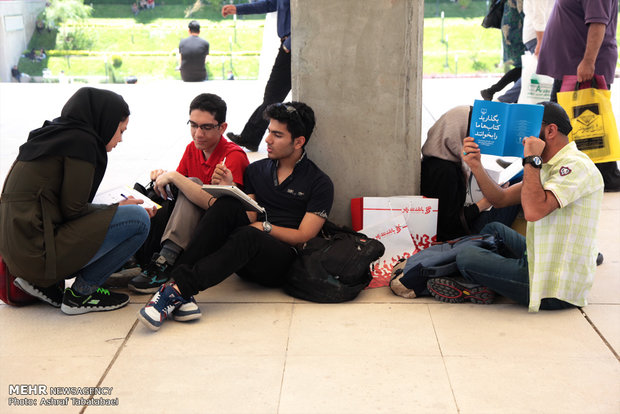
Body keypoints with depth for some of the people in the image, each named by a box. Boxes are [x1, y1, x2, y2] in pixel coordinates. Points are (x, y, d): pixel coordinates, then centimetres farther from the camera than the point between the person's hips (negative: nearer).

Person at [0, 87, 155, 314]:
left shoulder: (55, 135, 19)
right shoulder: (81, 140, -9)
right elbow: (72, 209, -12)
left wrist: (116, 208, 18)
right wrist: (117, 209, 4)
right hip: (37, 250, -10)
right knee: (137, 219, -10)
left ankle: (46, 282, 13)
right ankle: (81, 293, -1)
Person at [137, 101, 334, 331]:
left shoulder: (320, 183, 5)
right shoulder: (256, 170, 19)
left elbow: (304, 236, -1)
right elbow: (250, 217, 8)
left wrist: (265, 227, -6)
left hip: (282, 263, -4)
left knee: (247, 236, -36)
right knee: (227, 204, -25)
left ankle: (178, 288, -46)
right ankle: (179, 274, -37)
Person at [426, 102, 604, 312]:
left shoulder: (577, 166, -20)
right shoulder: (550, 166, 14)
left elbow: (533, 211, -36)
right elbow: (501, 198, 12)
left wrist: (531, 161, -25)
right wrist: (476, 166, -2)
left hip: (556, 290, -11)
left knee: (466, 258, -13)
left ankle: (476, 289, 18)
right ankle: (478, 286, 12)